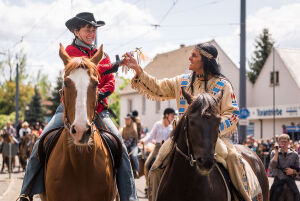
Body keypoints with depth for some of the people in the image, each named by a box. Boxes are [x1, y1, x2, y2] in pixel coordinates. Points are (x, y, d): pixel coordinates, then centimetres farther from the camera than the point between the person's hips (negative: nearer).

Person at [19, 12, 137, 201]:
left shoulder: (103, 56, 17)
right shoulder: (70, 50, 5)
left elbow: (110, 83, 7)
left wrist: (98, 94, -15)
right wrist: (115, 65, -12)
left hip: (98, 108, 2)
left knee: (120, 146, -16)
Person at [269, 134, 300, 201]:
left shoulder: (294, 154, 5)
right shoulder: (274, 153, 3)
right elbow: (272, 167, -11)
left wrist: (293, 171, -11)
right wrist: (276, 153, -13)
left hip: (290, 180, 0)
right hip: (278, 180, 0)